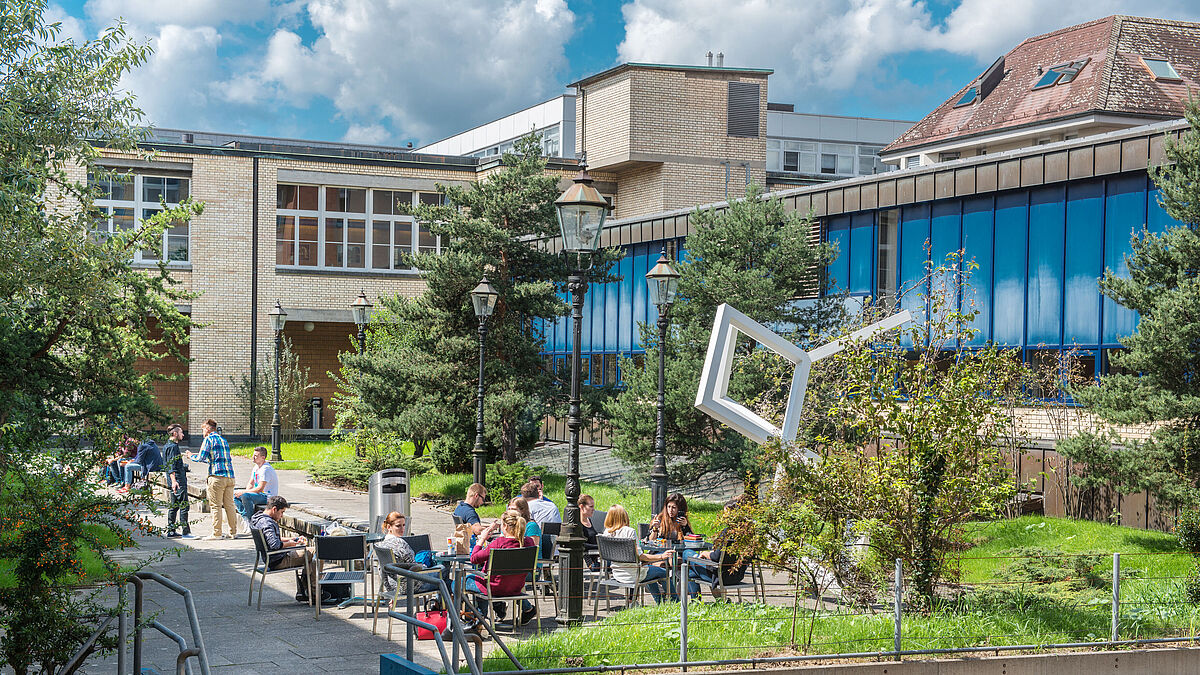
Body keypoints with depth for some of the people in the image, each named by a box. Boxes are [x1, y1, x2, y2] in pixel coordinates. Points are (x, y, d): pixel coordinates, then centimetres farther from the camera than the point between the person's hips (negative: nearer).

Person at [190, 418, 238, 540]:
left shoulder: (209, 439, -1)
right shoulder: (223, 440, 22)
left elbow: (201, 458, -5)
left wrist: (191, 456, 16)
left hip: (217, 476, -7)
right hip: (230, 476, 7)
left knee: (215, 505, -3)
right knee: (229, 505, 9)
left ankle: (216, 533, -3)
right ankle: (233, 532, 9)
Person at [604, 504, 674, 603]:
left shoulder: (607, 532, -5)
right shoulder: (629, 531, -22)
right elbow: (639, 556, -22)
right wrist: (661, 557, -20)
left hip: (617, 575, 7)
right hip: (632, 575, -7)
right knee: (664, 572, 16)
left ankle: (659, 601, 41)